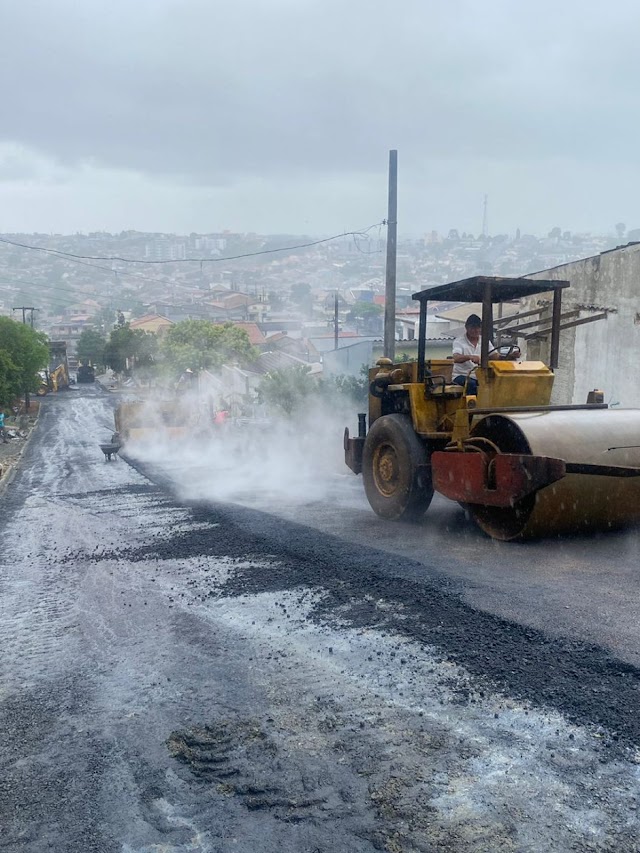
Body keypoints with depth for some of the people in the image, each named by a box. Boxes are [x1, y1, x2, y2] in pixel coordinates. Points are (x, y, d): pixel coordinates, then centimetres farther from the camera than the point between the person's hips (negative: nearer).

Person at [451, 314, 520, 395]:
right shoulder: (459, 341, -7)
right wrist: (470, 357, -45)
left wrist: (510, 356, -20)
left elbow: (497, 356, 1)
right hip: (461, 376, -4)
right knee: (471, 384, -35)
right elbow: (456, 359, -26)